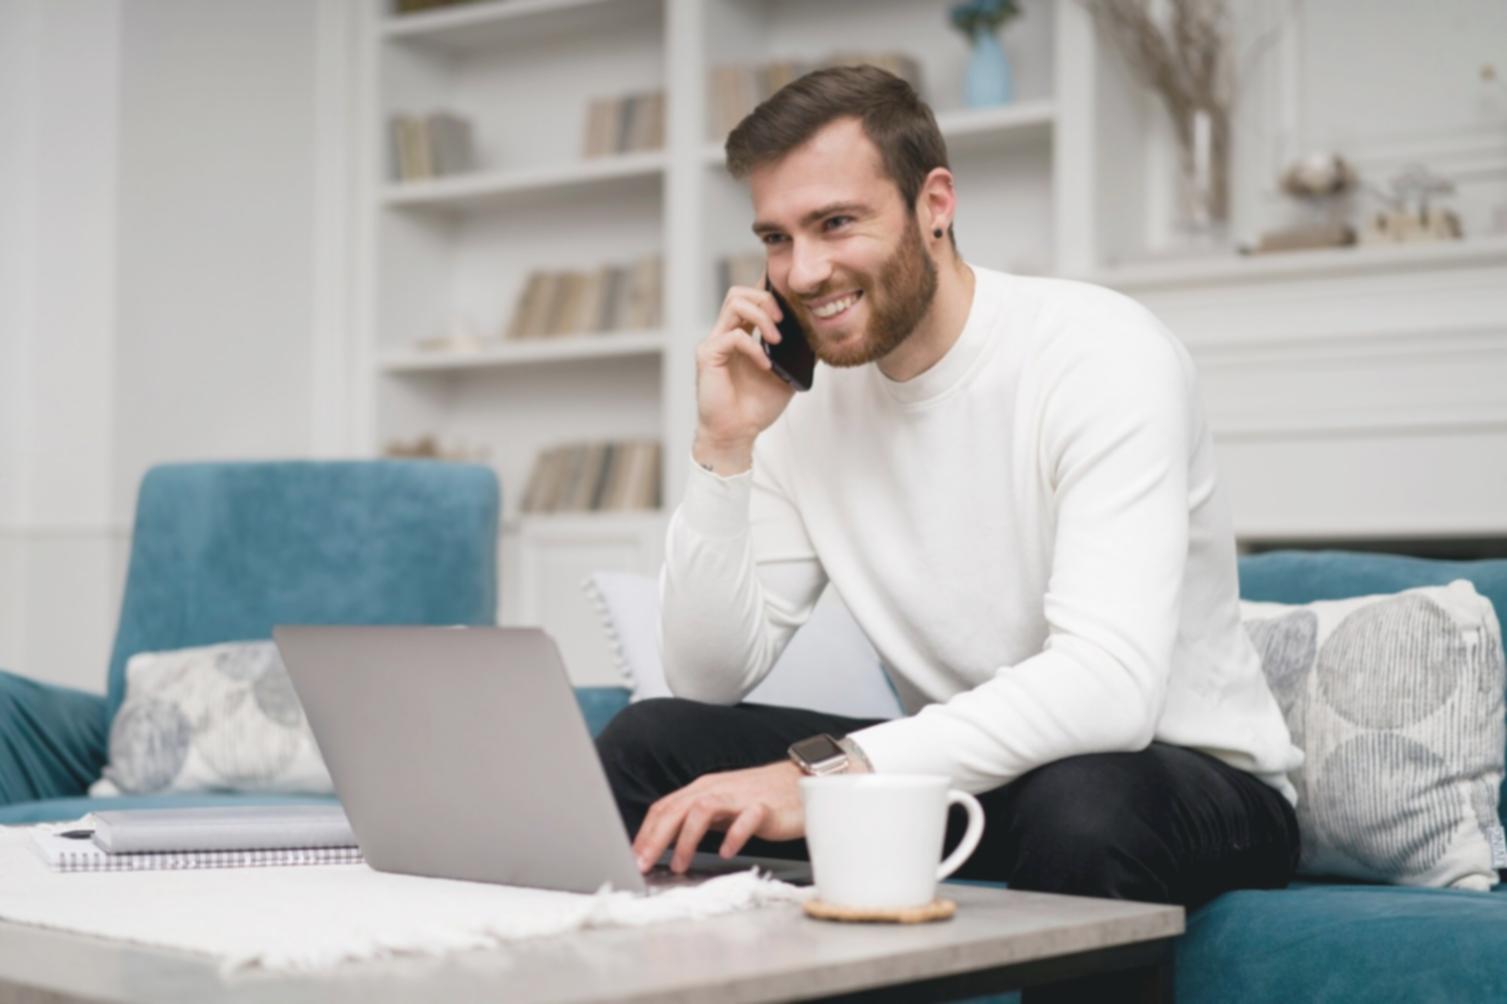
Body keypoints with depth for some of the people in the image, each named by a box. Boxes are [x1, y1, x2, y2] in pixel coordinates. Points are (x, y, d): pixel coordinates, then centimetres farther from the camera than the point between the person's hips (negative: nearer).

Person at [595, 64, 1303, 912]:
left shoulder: (1102, 356, -20)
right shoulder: (806, 400, 0)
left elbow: (1110, 685, -34)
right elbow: (709, 679, -2)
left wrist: (826, 773, -42)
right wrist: (724, 448, -14)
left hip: (1190, 773, -5)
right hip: (961, 778, 5)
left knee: (1081, 802, -39)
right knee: (646, 744, -10)